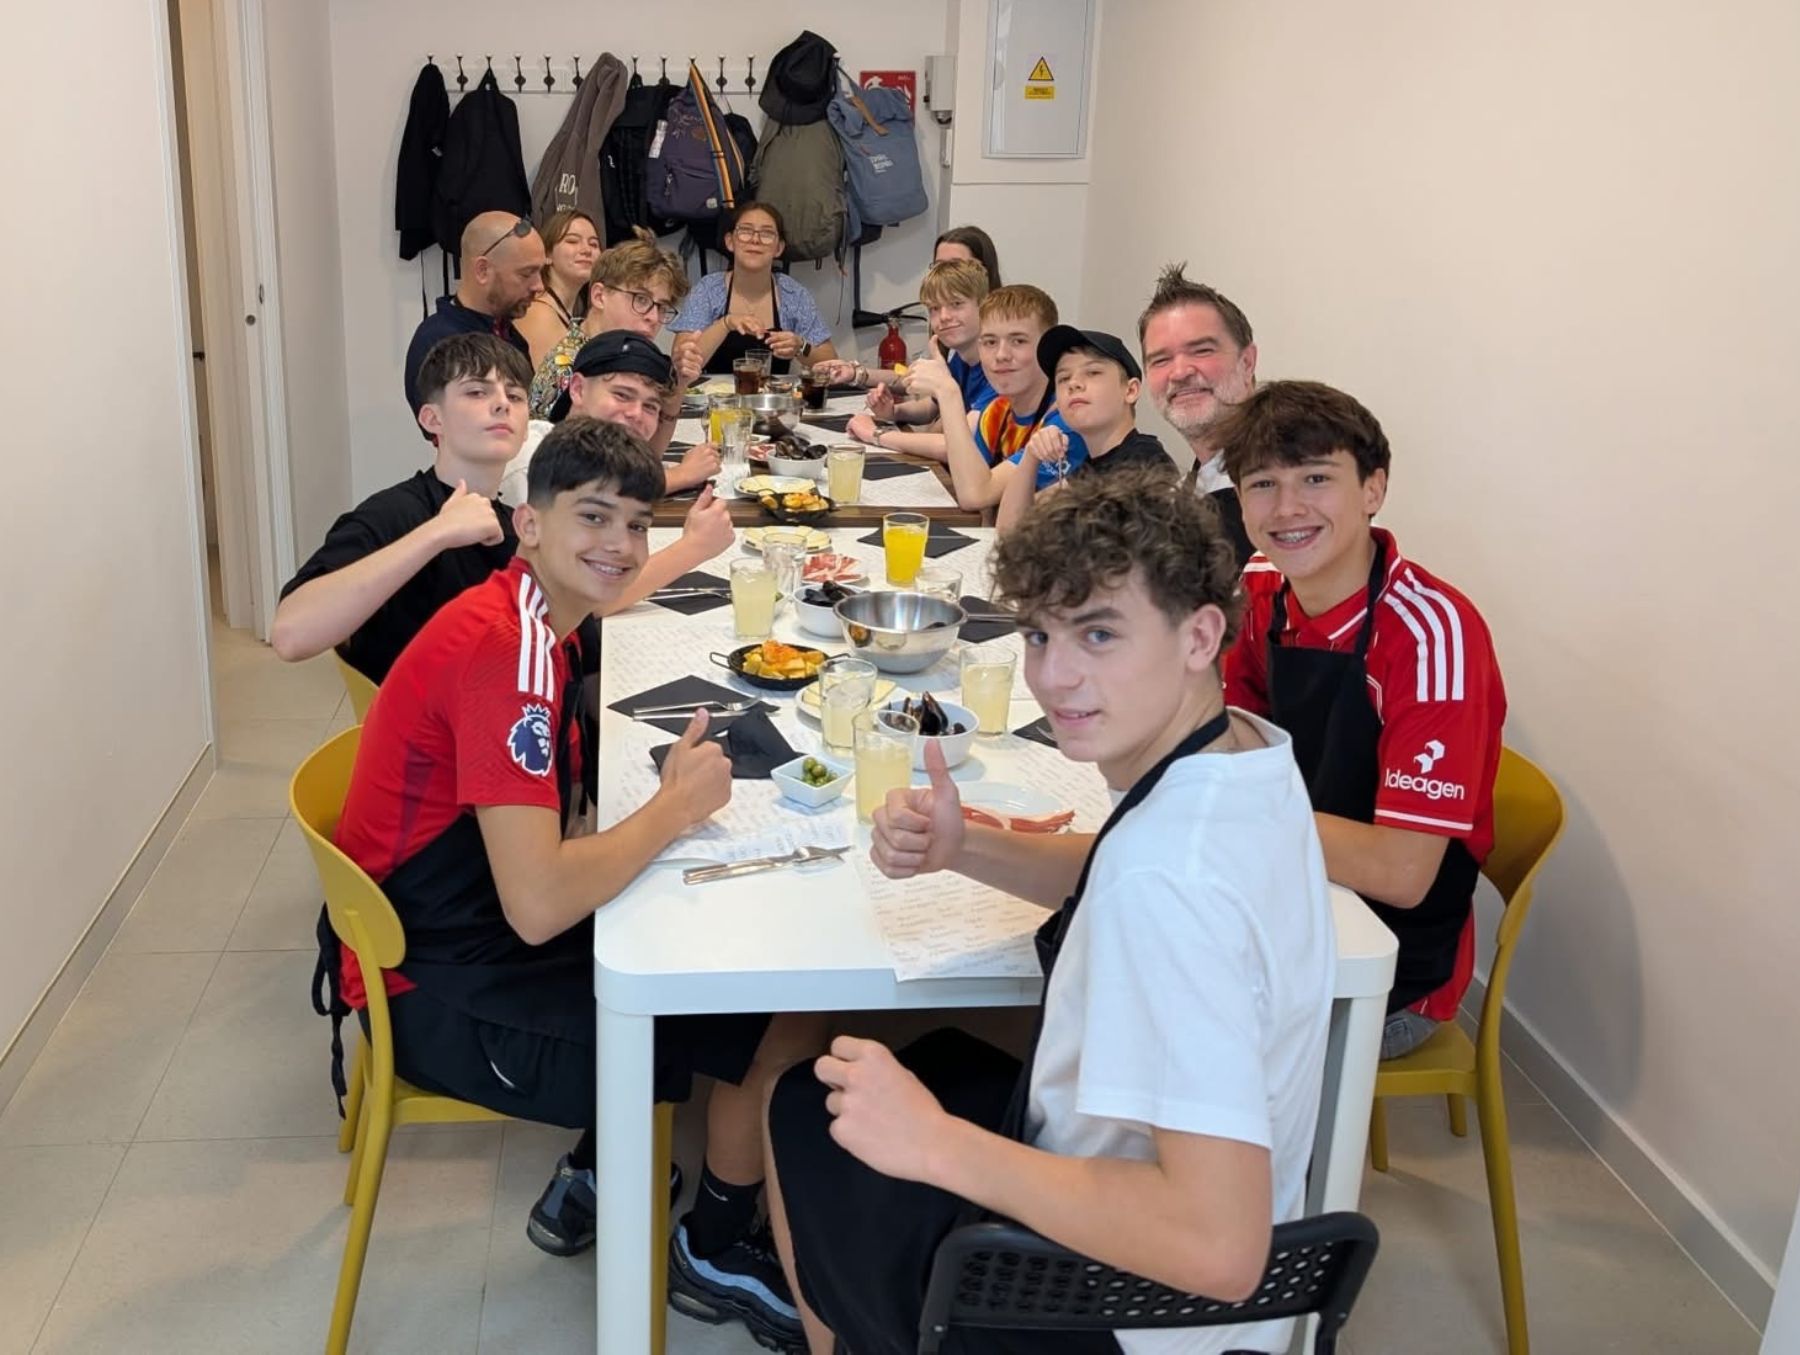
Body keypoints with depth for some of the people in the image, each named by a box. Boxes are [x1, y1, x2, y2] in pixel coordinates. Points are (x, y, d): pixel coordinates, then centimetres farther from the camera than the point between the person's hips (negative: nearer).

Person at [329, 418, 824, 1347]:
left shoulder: (534, 620, 4)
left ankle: (590, 1180, 25)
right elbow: (539, 905, -33)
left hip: (464, 940, 9)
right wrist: (675, 808, -19)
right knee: (788, 1016, -5)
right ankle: (719, 1249, 21)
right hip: (441, 998, -9)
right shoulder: (506, 646, -26)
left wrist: (666, 794, -5)